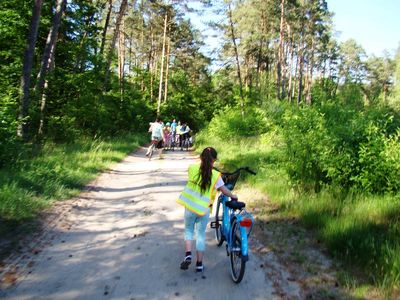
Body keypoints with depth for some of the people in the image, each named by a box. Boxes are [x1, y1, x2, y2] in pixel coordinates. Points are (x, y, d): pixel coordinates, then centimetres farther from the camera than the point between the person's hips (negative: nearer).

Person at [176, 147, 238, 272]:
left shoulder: (192, 168, -6)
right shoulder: (215, 175, -9)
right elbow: (224, 190, 2)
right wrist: (233, 196, 21)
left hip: (190, 207, 1)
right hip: (204, 210, -1)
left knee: (188, 230, 22)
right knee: (201, 235, 14)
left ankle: (188, 255, 3)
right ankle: (199, 264, 20)